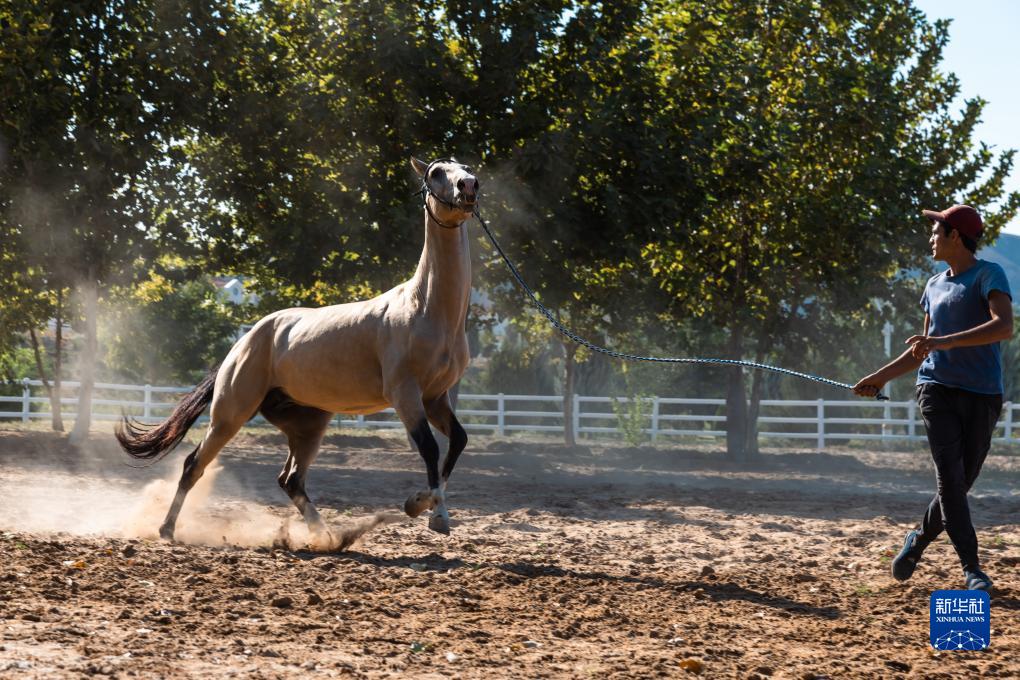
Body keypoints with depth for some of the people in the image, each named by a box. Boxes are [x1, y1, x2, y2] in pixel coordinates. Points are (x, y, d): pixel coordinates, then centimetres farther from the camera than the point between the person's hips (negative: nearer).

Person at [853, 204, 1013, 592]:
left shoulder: (988, 275, -4)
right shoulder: (934, 286, 18)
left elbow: (1004, 326, -22)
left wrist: (947, 341, -29)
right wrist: (881, 377, 20)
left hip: (982, 396, -4)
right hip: (937, 388, 4)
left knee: (960, 483, 0)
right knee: (949, 477, -13)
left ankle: (918, 541, 25)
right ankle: (972, 569, -14)